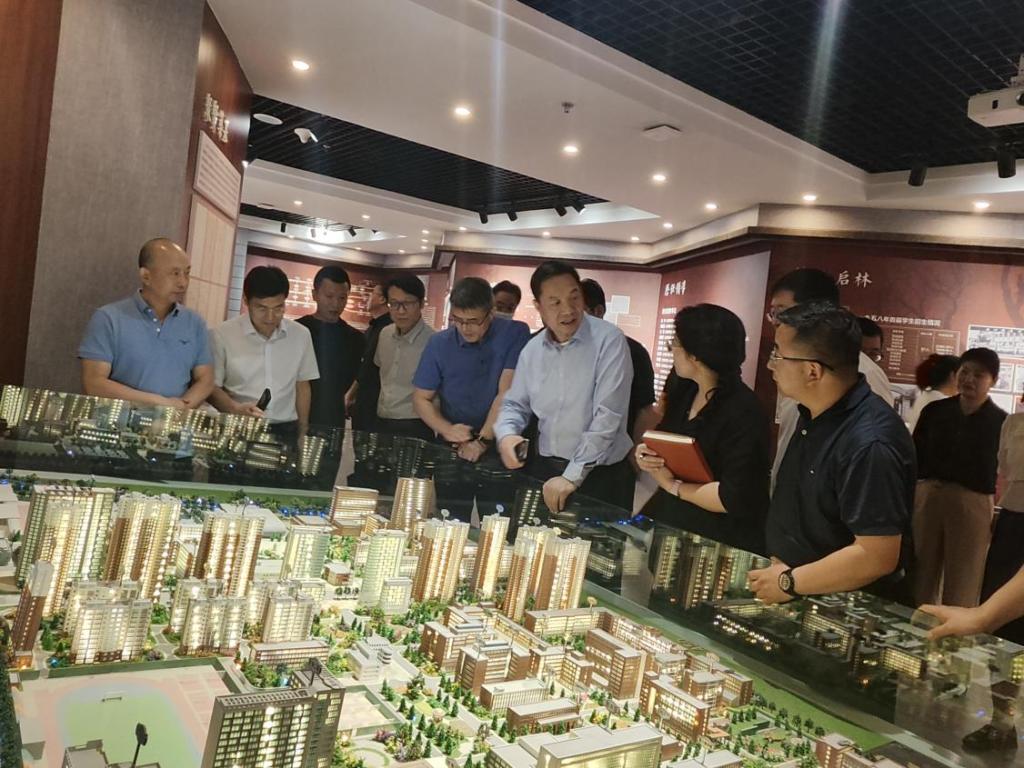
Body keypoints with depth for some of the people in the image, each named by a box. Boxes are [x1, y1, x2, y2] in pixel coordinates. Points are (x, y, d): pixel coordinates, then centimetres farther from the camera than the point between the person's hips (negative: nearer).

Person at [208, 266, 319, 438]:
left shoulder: (300, 335, 4)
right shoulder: (222, 335, -6)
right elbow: (211, 386, 0)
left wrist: (303, 433, 11)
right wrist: (235, 408, -18)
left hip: (285, 431, 2)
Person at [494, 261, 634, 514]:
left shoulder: (608, 340, -14)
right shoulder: (532, 350, 4)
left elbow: (607, 417, -19)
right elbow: (515, 404, 12)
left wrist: (572, 477, -19)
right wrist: (506, 435, -10)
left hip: (600, 475, -5)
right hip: (544, 469, 5)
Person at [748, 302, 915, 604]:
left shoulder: (868, 443, -24)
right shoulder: (815, 415, 3)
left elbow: (877, 556, -26)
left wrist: (789, 582, -17)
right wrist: (776, 571, 5)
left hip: (847, 609, -6)